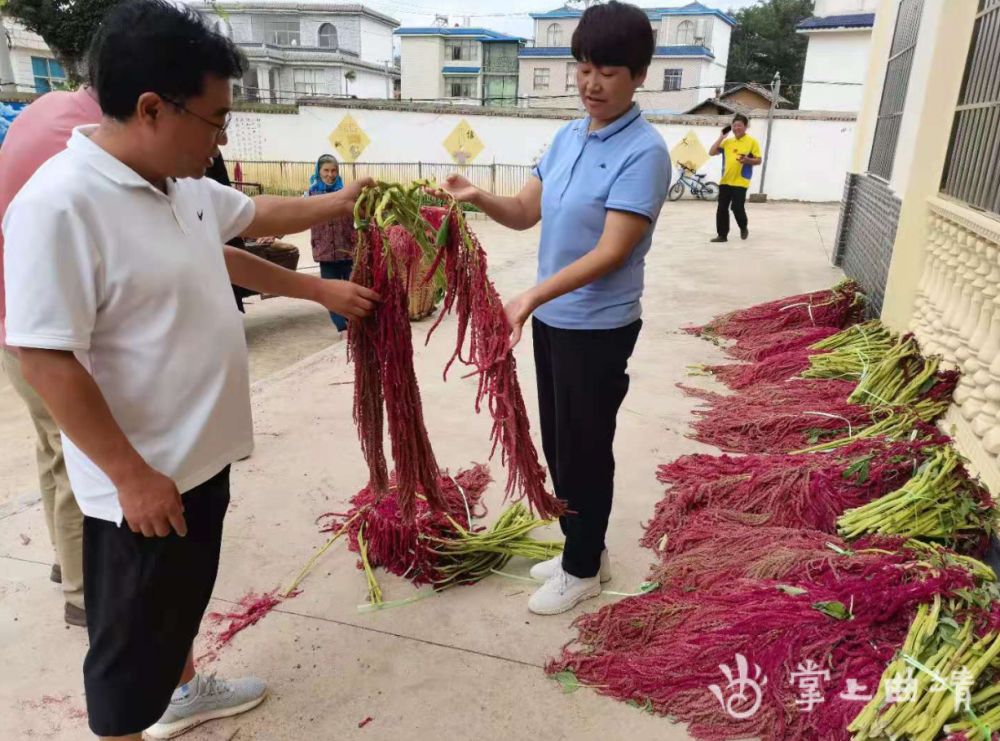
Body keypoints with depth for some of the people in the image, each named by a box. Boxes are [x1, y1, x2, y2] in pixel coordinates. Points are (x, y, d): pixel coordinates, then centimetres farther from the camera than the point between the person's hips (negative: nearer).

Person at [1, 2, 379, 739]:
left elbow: (254, 217, 21)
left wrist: (337, 204, 26)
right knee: (134, 632, 12)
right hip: (140, 477, -9)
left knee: (186, 593, 29)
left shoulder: (184, 183, 1)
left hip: (201, 452, 9)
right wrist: (131, 476, -23)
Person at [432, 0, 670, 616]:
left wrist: (532, 296, -31)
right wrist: (479, 198, -10)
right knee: (558, 444, 17)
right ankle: (584, 550, 37)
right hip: (553, 319, 8)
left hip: (599, 329, -8)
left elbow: (612, 252, -24)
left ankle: (583, 570, 26)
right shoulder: (567, 137, 8)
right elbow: (526, 213, 10)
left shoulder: (644, 152, -17)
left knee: (585, 449, 5)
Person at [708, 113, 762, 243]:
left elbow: (759, 160, -2)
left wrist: (748, 160, -22)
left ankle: (744, 227, 20)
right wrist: (721, 138, 2)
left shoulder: (752, 142, -1)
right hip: (725, 180, 5)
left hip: (740, 182, -5)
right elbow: (711, 153, 6)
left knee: (737, 207, -9)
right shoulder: (727, 141, 11)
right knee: (722, 208, 3)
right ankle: (722, 235, 11)